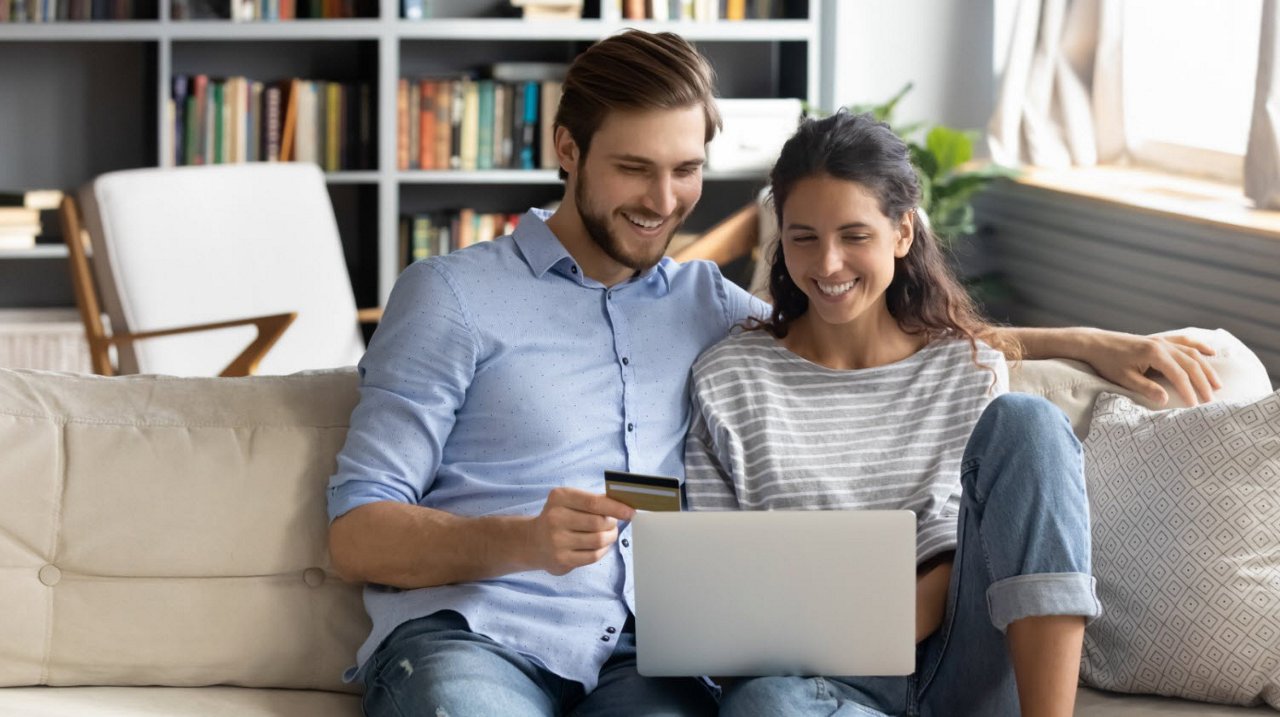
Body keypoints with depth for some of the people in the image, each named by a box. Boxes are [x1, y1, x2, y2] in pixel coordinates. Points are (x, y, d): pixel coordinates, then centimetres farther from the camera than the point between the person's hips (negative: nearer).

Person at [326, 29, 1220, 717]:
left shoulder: (706, 302, 24)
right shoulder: (451, 294, 8)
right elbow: (356, 534, 2)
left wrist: (1080, 343, 22)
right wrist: (519, 541, -16)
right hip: (468, 638, -3)